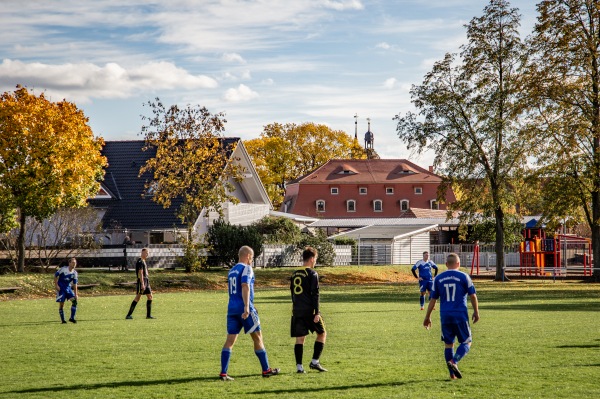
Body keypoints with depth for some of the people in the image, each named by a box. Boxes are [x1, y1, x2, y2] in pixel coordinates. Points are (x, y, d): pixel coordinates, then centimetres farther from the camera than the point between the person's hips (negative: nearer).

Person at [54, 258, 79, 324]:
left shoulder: (74, 273, -1)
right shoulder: (63, 269, -15)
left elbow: (74, 284, 2)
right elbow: (55, 275, -7)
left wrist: (76, 294, -3)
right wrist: (56, 285, -11)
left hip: (68, 288, 4)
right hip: (61, 288, -4)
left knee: (74, 301, -11)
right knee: (61, 304, -5)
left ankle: (72, 318, -2)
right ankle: (63, 320, 5)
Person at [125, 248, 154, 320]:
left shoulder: (144, 261, 18)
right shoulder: (140, 261, -13)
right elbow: (140, 273, -20)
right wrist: (142, 284, -26)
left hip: (146, 281, 10)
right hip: (141, 281, -10)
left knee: (150, 296, 6)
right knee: (137, 298, -9)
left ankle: (148, 315, 8)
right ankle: (128, 315, -8)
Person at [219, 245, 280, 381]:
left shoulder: (231, 271, 19)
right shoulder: (246, 268, -6)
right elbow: (245, 287, -19)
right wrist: (247, 307, -26)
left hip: (232, 308, 7)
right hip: (244, 308, -7)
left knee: (230, 340, 1)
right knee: (257, 337, 6)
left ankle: (223, 373, -9)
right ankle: (266, 370, 13)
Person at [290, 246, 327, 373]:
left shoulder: (294, 274, 13)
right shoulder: (312, 274, -7)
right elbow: (315, 294, -12)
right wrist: (317, 313, -12)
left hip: (297, 312, 6)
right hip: (309, 311, -6)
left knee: (299, 338, 6)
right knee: (322, 333, 11)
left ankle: (299, 366, 0)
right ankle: (315, 361, 4)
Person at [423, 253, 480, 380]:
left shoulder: (438, 278, 7)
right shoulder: (464, 277, -1)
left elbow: (433, 299, 9)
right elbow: (473, 296, 0)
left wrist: (427, 317, 16)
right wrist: (476, 312, 13)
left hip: (445, 316, 3)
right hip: (461, 315, -3)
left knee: (448, 343, 11)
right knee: (466, 342, 7)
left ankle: (452, 374, 8)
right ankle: (454, 362, -18)